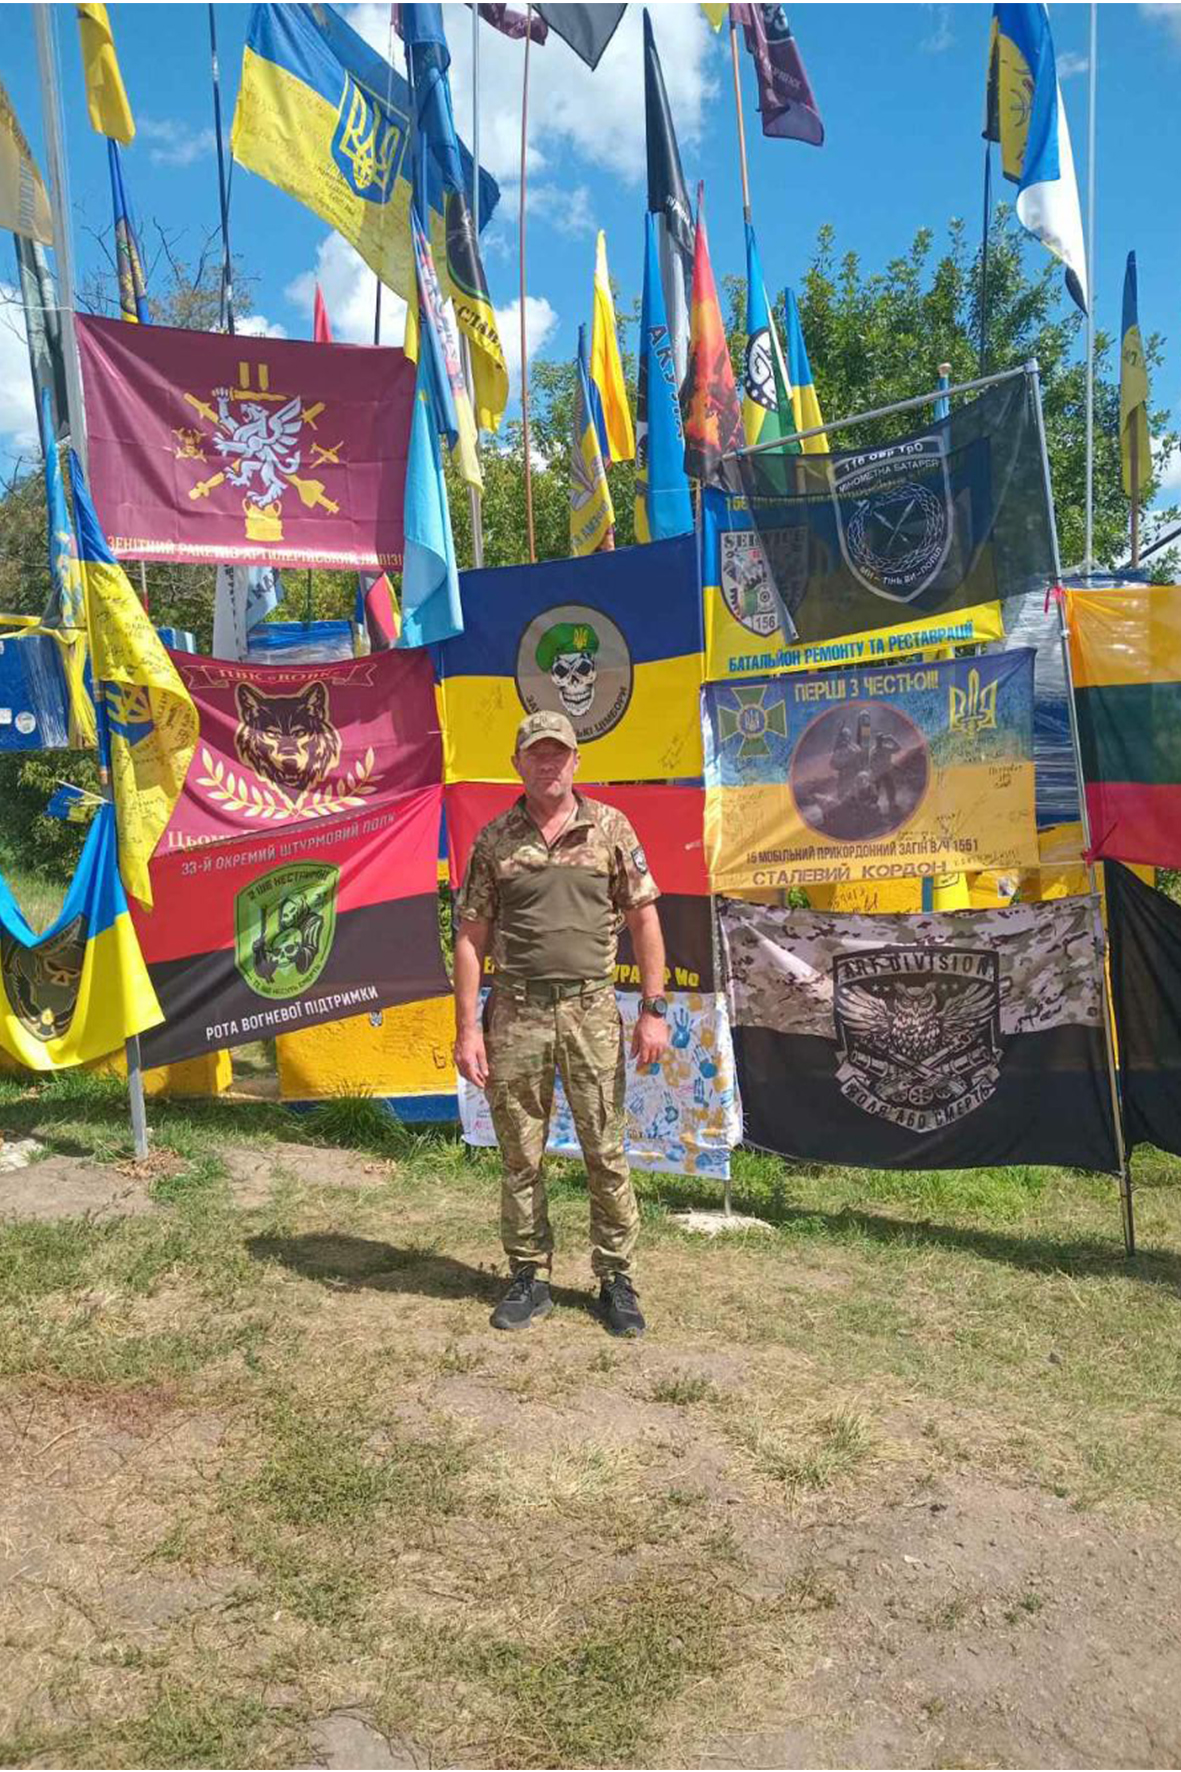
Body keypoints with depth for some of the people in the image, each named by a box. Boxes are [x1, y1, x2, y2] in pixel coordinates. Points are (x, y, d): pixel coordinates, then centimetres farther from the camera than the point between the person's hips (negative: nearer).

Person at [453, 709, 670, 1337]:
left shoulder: (610, 827, 3)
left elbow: (644, 919, 3)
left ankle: (616, 1278, 19)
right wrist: (468, 1028, -2)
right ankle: (530, 1278, 23)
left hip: (591, 1008, -1)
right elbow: (471, 937, 4)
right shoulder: (493, 840, 3)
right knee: (519, 1154, 9)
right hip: (515, 1010, 1)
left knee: (605, 1150, 4)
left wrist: (653, 1009, -3)